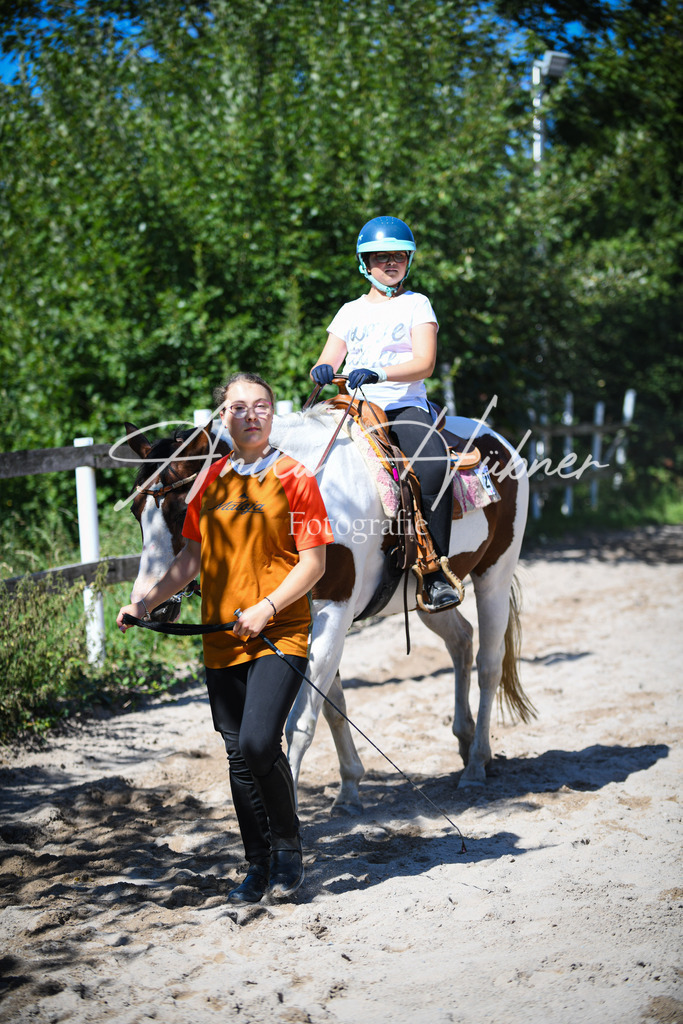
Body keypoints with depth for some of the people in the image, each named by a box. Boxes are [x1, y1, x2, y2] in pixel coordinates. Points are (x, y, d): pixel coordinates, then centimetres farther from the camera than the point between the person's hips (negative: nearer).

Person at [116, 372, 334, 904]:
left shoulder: (294, 478, -3)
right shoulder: (211, 482, 12)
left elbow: (314, 561, -7)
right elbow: (194, 555, 19)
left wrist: (266, 608, -18)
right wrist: (149, 601, 8)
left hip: (280, 635, -5)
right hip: (222, 641, 5)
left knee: (259, 743, -19)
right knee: (239, 757, 9)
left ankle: (289, 851, 3)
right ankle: (259, 866, 23)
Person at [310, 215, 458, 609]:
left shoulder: (416, 304, 9)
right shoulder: (350, 311, 20)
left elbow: (425, 363, -5)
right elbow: (327, 361, 15)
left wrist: (378, 374, -23)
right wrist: (323, 370, -11)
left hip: (405, 406, -4)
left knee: (435, 465, -33)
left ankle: (437, 574, -30)